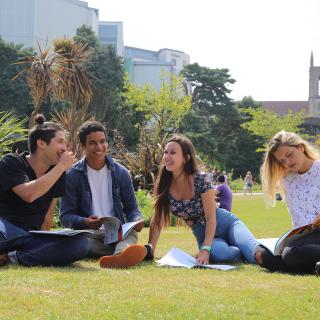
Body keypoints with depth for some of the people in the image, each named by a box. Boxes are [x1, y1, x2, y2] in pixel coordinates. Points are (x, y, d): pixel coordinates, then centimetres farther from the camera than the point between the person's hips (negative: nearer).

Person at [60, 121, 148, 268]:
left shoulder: (120, 173, 11)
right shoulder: (73, 175, 4)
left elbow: (131, 208, 16)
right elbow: (65, 215, 2)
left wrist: (137, 220, -10)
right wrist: (85, 222, -21)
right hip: (86, 233, -1)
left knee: (131, 234, -34)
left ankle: (120, 256, -69)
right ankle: (123, 252, -49)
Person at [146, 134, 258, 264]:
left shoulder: (200, 179, -20)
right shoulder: (164, 185, -9)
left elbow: (211, 218, -19)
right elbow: (157, 221, -7)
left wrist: (205, 249, -31)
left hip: (225, 224, -3)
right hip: (202, 234, 3)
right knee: (218, 254, -34)